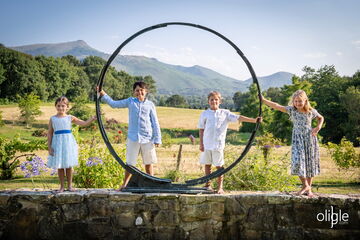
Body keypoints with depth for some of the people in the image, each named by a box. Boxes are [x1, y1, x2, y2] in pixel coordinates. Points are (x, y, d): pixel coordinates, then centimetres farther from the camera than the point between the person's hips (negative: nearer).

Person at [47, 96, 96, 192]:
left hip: (68, 142, 0)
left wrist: (93, 118, -9)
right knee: (60, 166, 4)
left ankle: (69, 185, 17)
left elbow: (84, 123, 5)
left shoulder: (70, 118, 4)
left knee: (68, 165, 5)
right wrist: (49, 147, 0)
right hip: (57, 143, 0)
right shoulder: (53, 119, 4)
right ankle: (61, 186, 15)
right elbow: (50, 134, 5)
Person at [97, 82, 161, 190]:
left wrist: (157, 139, 1)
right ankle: (125, 184, 21)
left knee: (148, 163, 8)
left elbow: (155, 123, 4)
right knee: (130, 163, 7)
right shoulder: (130, 101, 6)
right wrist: (103, 94, 6)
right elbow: (114, 104, 13)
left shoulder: (150, 104, 3)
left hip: (147, 138, -1)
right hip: (133, 138, 1)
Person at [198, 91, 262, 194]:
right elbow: (201, 129, 7)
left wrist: (254, 120, -12)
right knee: (207, 164, 9)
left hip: (218, 144, -1)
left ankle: (220, 187, 7)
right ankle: (207, 184, 21)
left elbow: (238, 117, -3)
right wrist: (201, 143, 2)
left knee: (219, 166, 1)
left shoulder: (225, 113, 3)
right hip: (206, 144, 1)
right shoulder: (204, 114, 4)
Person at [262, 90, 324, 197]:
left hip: (309, 138, 1)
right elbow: (276, 106, -14)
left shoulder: (311, 111, -2)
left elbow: (321, 118, 16)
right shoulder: (291, 110, -5)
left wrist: (318, 127, -3)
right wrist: (263, 100, -24)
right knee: (298, 162, -17)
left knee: (310, 162, 6)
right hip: (297, 139, 0)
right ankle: (305, 185, 2)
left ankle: (309, 189, 18)